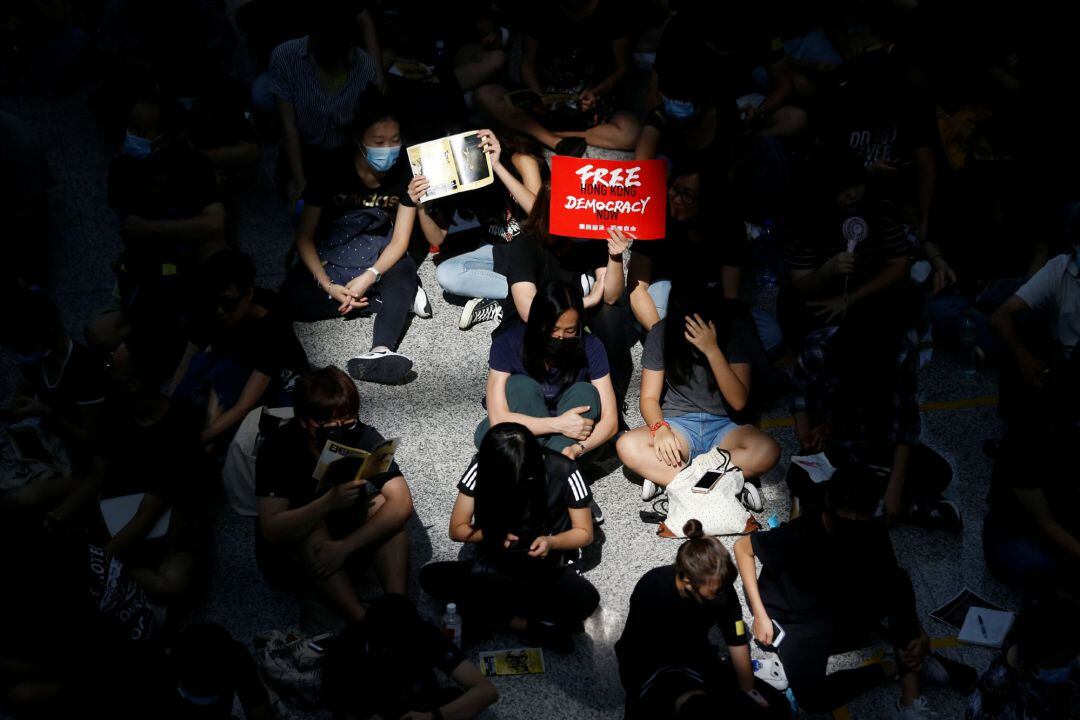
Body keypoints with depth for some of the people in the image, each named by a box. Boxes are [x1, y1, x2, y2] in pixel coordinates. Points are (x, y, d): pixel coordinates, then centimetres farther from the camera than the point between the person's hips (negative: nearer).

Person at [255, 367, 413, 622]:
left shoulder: (364, 438, -17)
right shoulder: (279, 447, -24)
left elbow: (402, 504, -25)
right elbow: (271, 530, -33)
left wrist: (345, 546, -36)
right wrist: (329, 502, -48)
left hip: (351, 542, 3)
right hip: (289, 554, -3)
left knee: (382, 506, -23)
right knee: (314, 528, -33)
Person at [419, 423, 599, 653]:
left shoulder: (563, 471, -14)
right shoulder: (482, 469, -9)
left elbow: (584, 533, -3)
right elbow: (457, 529, 0)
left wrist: (552, 542, -23)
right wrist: (491, 535, -19)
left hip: (548, 569, -2)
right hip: (497, 567, 3)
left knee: (586, 599, -35)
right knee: (430, 577, -25)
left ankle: (491, 613, -22)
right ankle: (533, 626, -27)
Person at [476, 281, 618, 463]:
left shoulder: (590, 348, -15)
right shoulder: (507, 345, -19)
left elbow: (610, 420, -17)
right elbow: (498, 419, -25)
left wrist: (578, 448, -37)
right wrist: (558, 424, -34)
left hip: (562, 441, 2)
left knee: (586, 393, -23)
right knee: (521, 386, -27)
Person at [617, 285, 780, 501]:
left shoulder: (735, 330, -8)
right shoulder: (661, 333, -6)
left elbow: (739, 401, -13)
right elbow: (649, 398, -2)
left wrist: (712, 350, -24)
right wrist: (660, 428, -24)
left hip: (724, 427, 0)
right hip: (678, 425, 0)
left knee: (768, 451, -33)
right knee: (627, 446, -30)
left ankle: (662, 475, -27)